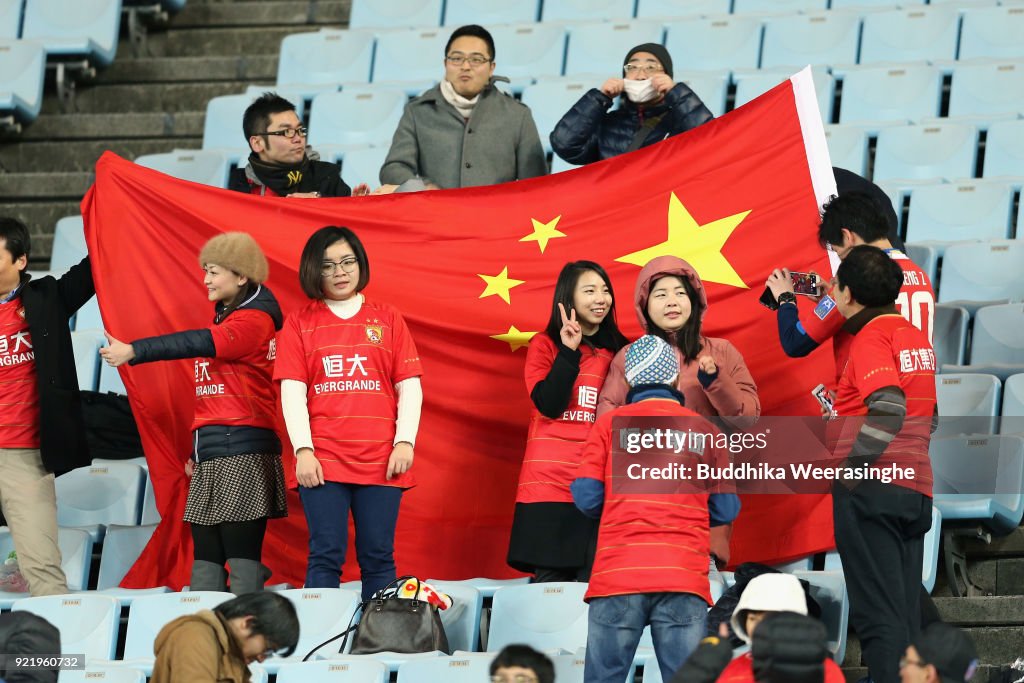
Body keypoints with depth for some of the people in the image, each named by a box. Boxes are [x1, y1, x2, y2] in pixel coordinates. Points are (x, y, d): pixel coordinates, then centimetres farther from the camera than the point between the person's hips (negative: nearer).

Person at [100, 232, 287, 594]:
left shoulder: (254, 320, -8)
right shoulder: (224, 318, 20)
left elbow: (198, 343, -23)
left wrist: (133, 351, -26)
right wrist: (198, 449, 20)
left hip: (242, 451, -9)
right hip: (211, 454, 9)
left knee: (242, 553, -11)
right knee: (205, 554, 5)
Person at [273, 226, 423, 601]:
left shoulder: (388, 320, 12)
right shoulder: (299, 323, 9)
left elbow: (409, 387, 8)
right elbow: (292, 392, 2)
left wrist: (405, 442, -4)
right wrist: (303, 450, -8)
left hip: (381, 459, 1)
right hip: (323, 462, -1)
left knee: (378, 557, 1)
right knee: (326, 557, -5)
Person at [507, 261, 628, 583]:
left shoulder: (618, 350, 13)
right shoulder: (545, 345, 5)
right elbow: (549, 405, -9)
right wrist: (569, 351, -14)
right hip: (551, 483, -2)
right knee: (552, 582, -5)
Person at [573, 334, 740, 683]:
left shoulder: (609, 424, 7)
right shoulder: (706, 431, 10)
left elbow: (586, 497, 3)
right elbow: (726, 510, 11)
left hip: (618, 574, -1)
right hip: (684, 576, 1)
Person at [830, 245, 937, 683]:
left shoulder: (871, 337, -11)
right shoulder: (915, 336, 16)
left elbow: (887, 410, -24)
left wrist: (852, 467, -16)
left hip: (872, 487, -8)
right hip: (916, 487, 8)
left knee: (877, 615, -8)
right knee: (905, 617, 11)